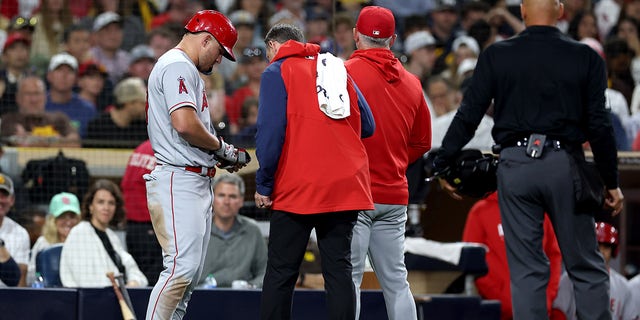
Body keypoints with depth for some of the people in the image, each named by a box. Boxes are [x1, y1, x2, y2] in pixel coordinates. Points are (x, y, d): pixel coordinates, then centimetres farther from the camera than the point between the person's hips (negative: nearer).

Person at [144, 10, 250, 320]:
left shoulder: (187, 70, 24)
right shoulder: (178, 66, -10)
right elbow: (184, 123, -22)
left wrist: (220, 154, 10)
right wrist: (221, 147, -8)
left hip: (197, 183, 11)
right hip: (178, 181, -11)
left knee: (191, 271, 10)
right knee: (183, 266, -17)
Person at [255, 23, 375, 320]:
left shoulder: (277, 72, 2)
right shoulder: (339, 70, 19)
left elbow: (270, 132, -9)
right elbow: (367, 126, 15)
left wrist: (263, 185, -4)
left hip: (297, 188, -4)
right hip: (346, 186, 4)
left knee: (280, 272, 1)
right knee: (339, 269, 4)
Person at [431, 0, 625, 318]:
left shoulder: (496, 56, 1)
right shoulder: (585, 58, 0)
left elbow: (468, 116, 0)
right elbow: (599, 125, -1)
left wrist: (443, 164, 10)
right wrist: (611, 182, 7)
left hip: (515, 164, 0)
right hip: (565, 165, 0)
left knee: (527, 271, 4)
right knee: (586, 267, 7)